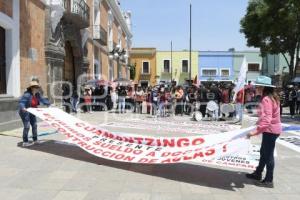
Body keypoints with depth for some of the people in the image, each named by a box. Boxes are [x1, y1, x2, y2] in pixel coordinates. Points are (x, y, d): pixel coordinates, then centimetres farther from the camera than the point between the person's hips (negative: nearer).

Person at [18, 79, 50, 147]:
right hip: (24, 112, -8)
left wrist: (49, 104, 4)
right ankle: (25, 142, -5)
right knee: (27, 126, -13)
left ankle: (35, 140, 26)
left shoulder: (37, 94, -3)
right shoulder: (27, 95, -25)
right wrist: (23, 108, -48)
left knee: (34, 125, 12)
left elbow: (42, 99, 10)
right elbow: (21, 102, -30)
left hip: (31, 112, 9)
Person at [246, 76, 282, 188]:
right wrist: (259, 123, 21)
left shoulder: (266, 100, -24)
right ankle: (258, 174, 33)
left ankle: (269, 181, 14)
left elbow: (266, 119, -33)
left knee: (268, 155, 1)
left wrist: (255, 131, -36)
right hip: (271, 129, 10)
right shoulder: (272, 97, 8)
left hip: (270, 130, -10)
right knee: (264, 152, 19)